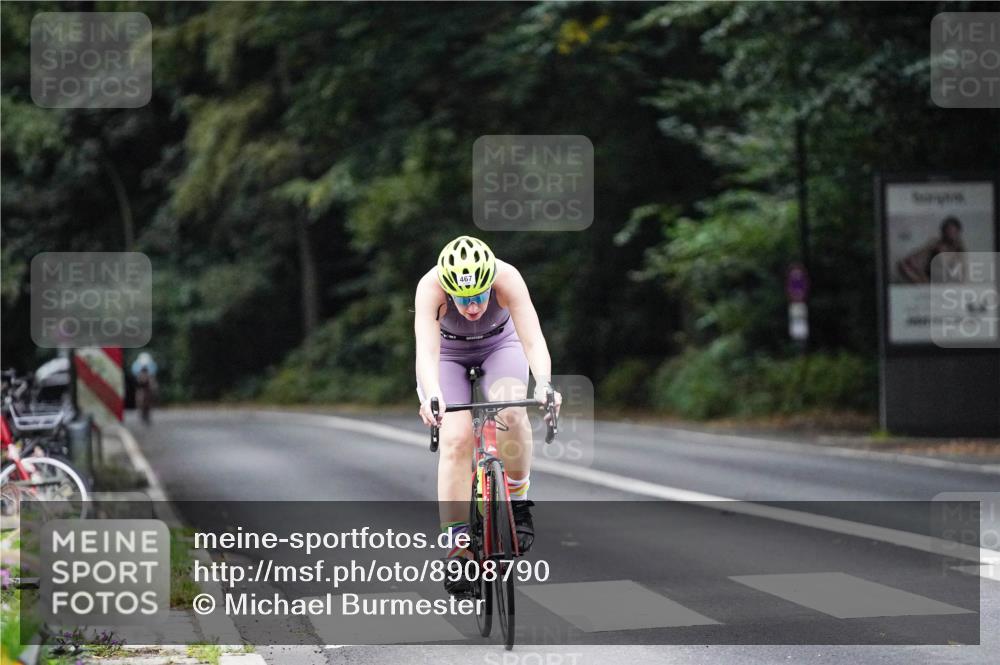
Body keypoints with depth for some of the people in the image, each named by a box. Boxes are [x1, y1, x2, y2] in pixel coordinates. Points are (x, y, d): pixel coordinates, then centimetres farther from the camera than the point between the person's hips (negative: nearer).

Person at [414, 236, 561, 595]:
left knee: (511, 413, -30)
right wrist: (432, 396, -65)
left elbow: (533, 339, -42)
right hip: (447, 354, 0)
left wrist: (544, 385, -60)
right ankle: (457, 546, -14)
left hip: (500, 346, 0)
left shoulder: (507, 278, -35)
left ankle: (518, 503, -8)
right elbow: (426, 349, -46)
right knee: (456, 438, -21)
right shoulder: (430, 287, -36)